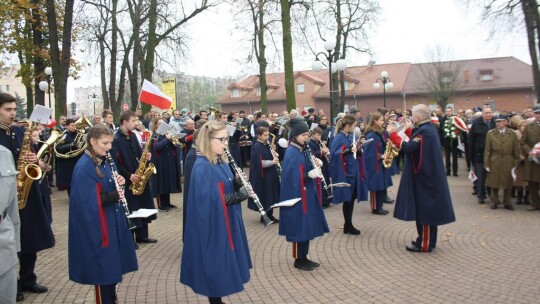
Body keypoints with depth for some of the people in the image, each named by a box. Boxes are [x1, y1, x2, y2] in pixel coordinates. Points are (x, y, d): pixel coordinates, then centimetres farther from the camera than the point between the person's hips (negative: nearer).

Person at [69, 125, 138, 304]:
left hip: (112, 220, 8)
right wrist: (114, 196, -27)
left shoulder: (104, 162, 8)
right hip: (97, 225, -8)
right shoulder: (84, 167, -18)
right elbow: (87, 202, -22)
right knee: (103, 268, 3)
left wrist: (118, 183, -5)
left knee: (113, 265, 17)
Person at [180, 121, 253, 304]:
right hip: (213, 227, -9)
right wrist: (240, 195, -22)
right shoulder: (202, 167, -19)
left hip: (226, 224, 9)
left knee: (223, 267, 17)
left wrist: (238, 184, -8)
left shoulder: (221, 162, 9)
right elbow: (211, 199, -25)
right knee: (216, 267, 3)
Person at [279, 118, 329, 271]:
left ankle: (304, 257, 27)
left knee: (308, 227, 14)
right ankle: (298, 260, 14)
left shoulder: (304, 151, 9)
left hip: (308, 193, 9)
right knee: (300, 228, 0)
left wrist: (317, 166, -5)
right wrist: (309, 175, -34)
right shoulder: (291, 154, -17)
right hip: (298, 196, -9)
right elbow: (292, 177, -24)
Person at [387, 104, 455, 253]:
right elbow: (416, 143, 20)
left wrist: (392, 134, -20)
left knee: (424, 209, -2)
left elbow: (407, 148, -27)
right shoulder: (428, 128, 10)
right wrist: (409, 130, 23)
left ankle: (424, 244, 6)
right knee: (426, 208, 16)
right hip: (428, 175, 10)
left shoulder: (423, 131, -20)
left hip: (423, 176, -10)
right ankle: (426, 240, 26)